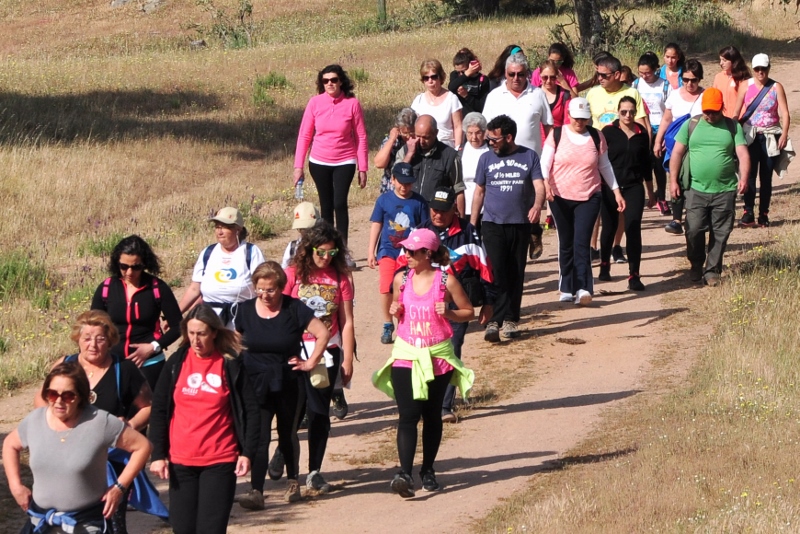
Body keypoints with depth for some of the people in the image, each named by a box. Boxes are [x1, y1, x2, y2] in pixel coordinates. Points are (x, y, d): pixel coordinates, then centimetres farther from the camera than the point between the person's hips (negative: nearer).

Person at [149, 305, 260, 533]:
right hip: (180, 461, 2)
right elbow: (158, 410, 5)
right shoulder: (177, 362, 3)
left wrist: (247, 452, -6)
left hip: (220, 461, -2)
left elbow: (250, 410, 1)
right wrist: (158, 454, -1)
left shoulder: (231, 365, -2)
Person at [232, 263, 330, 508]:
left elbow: (322, 333, -5)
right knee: (258, 438, -9)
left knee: (287, 435, 13)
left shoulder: (294, 309, -8)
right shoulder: (244, 310, 0)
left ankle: (292, 482, 32)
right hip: (256, 384, 1)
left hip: (288, 384, -1)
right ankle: (256, 491, -13)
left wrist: (310, 363, -6)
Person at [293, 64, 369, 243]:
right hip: (319, 163, 2)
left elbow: (361, 138, -2)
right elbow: (304, 135, 2)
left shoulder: (352, 103, -7)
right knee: (326, 207, 8)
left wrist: (362, 168, -3)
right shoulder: (315, 103, -3)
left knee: (340, 203, -14)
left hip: (344, 163, -2)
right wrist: (298, 166, -2)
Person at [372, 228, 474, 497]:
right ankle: (404, 473, -20)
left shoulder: (446, 281, -6)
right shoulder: (401, 279, 2)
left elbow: (469, 312, 2)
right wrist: (395, 311, -5)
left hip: (437, 357, -1)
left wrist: (449, 312, -16)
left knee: (432, 415, 11)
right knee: (408, 415, -11)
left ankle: (428, 469, 26)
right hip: (406, 356, 1)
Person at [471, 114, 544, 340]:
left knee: (516, 274, 6)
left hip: (520, 224, 1)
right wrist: (472, 223, 8)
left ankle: (511, 320, 15)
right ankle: (493, 321, -14)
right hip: (492, 223, -1)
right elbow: (479, 191, 11)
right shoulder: (486, 159, 6)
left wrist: (537, 205, -26)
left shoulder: (529, 157, 3)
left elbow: (539, 186, -5)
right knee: (496, 273, -11)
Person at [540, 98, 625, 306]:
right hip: (561, 198, 0)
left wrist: (616, 191, 12)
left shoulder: (596, 137, 6)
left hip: (589, 198, 0)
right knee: (566, 244, 7)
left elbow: (605, 166, 14)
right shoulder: (557, 135, 0)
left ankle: (583, 289, -17)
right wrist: (545, 181, -25)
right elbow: (545, 162, -7)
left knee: (581, 243, -12)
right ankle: (566, 289, 15)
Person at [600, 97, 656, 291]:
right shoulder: (608, 131, -2)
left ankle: (634, 275, -11)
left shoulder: (642, 133, 6)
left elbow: (646, 164, 14)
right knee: (609, 227, 10)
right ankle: (604, 264, 35)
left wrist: (650, 192, 17)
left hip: (634, 187, 1)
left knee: (633, 228, -10)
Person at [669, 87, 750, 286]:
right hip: (696, 190, 0)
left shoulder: (733, 127, 7)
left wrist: (744, 178, -17)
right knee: (694, 230, -6)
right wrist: (673, 180, -1)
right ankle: (696, 265, 16)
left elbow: (743, 154, -1)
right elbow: (677, 153, 7)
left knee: (720, 234, 3)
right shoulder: (691, 125, 7)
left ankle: (712, 271, 15)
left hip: (725, 190, 0)